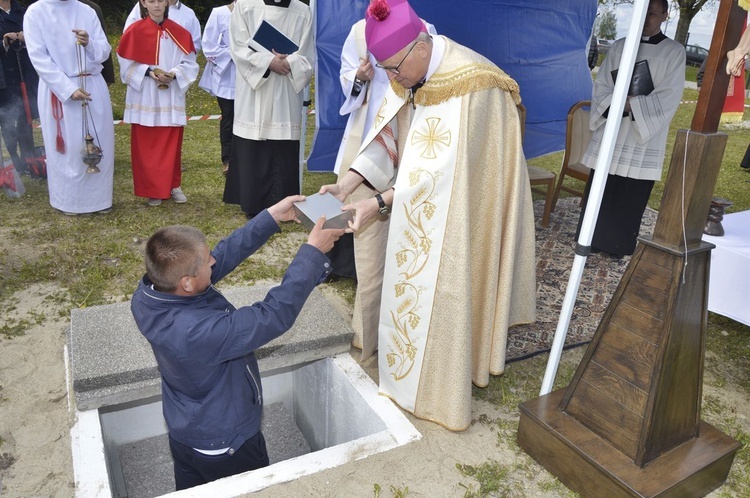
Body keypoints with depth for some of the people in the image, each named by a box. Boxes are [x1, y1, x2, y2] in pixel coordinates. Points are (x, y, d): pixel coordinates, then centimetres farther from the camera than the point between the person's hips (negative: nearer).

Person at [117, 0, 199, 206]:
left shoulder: (179, 32, 3)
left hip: (171, 98, 2)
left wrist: (174, 74, -14)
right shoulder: (134, 31, -2)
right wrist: (148, 72, -16)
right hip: (144, 99, -1)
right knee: (146, 145, 2)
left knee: (172, 144, 6)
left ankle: (174, 186, 18)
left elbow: (189, 63, 3)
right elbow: (127, 64, -2)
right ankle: (151, 189, 12)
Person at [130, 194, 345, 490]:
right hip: (223, 444, -6)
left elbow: (224, 255, -14)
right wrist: (313, 252, -29)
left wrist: (272, 217, -13)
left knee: (191, 492, 32)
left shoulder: (149, 293, -20)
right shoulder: (198, 331, -43)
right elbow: (275, 315, -37)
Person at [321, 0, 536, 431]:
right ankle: (412, 366, 37)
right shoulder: (410, 76, -2)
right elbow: (387, 136, -2)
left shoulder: (468, 84, -27)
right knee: (415, 284, 16)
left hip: (459, 211, -7)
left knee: (444, 291, 3)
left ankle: (440, 391, 23)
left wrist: (379, 202, -32)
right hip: (421, 206, 8)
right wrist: (349, 181, -15)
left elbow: (444, 166, -30)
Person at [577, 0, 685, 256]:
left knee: (630, 197, 2)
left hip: (644, 139, -2)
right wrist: (614, 104, -15)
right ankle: (592, 241, 16)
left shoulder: (674, 52, 1)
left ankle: (618, 245, 13)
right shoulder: (619, 46, 9)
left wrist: (630, 104, -18)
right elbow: (600, 86, 5)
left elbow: (669, 98, -7)